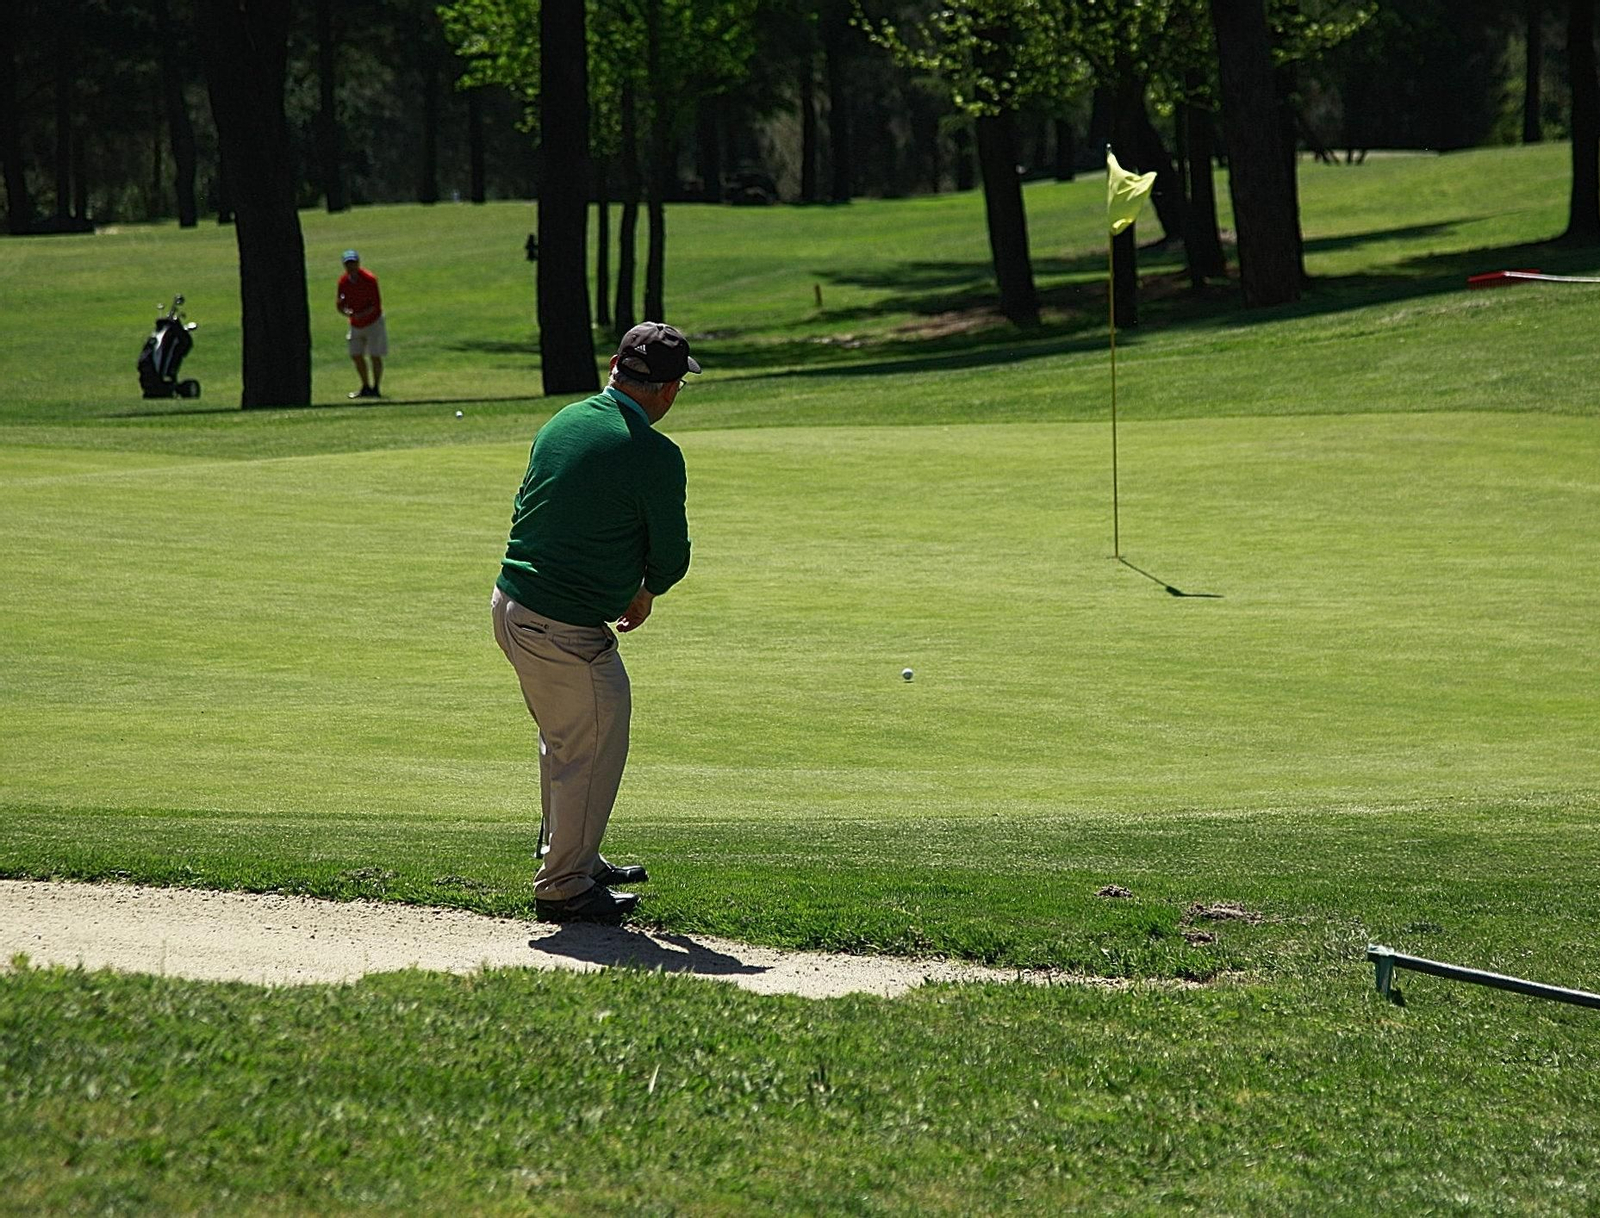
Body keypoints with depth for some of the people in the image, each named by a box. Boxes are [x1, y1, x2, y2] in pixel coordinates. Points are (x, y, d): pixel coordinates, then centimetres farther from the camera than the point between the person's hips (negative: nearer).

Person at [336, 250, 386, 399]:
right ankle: (366, 387, 21)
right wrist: (346, 312, -22)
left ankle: (376, 388, 4)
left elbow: (376, 305, -19)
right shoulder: (343, 281, -4)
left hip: (373, 322, -5)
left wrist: (361, 315, -33)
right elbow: (341, 305, 1)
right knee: (356, 356, 6)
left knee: (375, 356, -6)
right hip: (356, 325, 5)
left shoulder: (369, 279, -19)